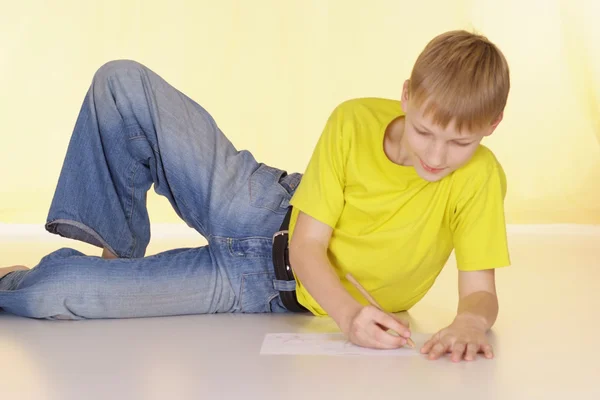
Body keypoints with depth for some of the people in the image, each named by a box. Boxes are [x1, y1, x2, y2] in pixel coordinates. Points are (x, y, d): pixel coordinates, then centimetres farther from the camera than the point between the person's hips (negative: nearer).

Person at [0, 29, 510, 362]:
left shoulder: (481, 178, -23)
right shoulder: (354, 120, -18)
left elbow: (481, 291, -20)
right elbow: (306, 245, -17)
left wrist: (470, 322, -45)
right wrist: (349, 312, -36)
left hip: (277, 287, -3)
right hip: (264, 214, 3)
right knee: (120, 83, -5)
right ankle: (120, 249, 15)